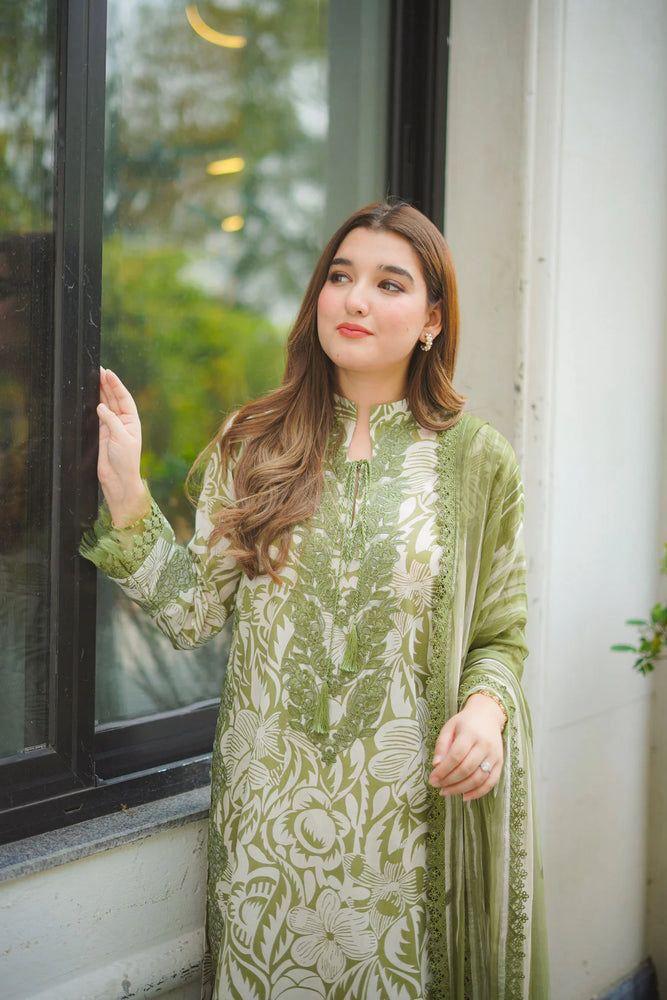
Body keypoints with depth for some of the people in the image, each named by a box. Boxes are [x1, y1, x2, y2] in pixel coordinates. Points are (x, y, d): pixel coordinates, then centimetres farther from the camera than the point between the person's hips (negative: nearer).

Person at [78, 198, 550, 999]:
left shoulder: (475, 460, 0)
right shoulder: (250, 445, 3)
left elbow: (501, 637, 4)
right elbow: (194, 616, -1)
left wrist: (487, 707, -16)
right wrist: (126, 494, -8)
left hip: (404, 811, -1)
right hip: (267, 811, 1)